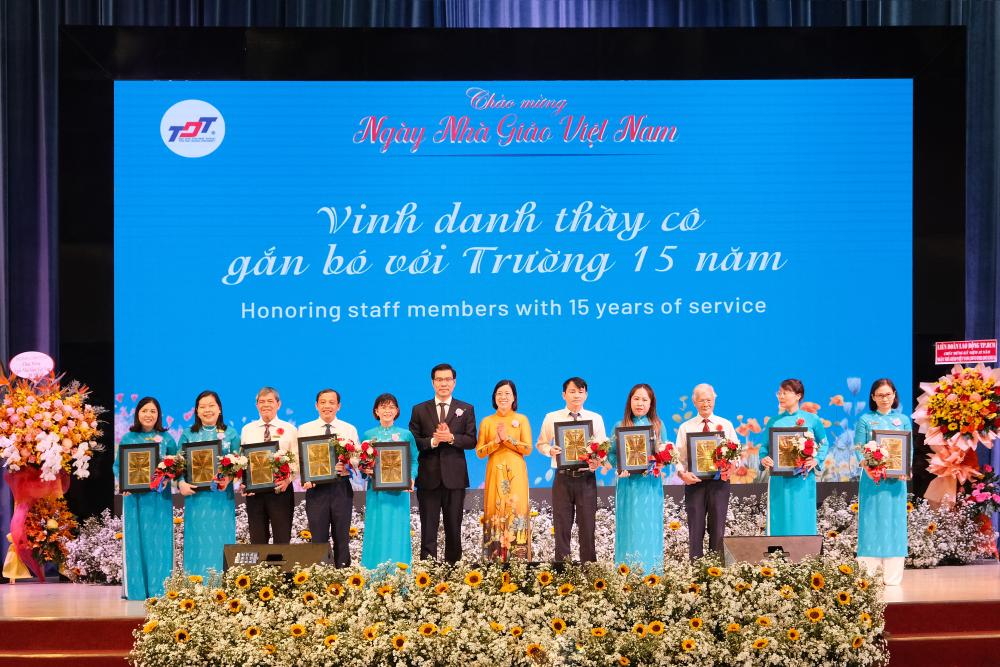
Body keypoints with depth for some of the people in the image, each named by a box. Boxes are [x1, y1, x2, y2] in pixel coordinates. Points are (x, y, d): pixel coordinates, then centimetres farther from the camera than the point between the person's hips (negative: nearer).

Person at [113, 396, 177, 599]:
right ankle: (135, 588, 5)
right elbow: (118, 465, 7)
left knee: (158, 540, -1)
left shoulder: (167, 439, 6)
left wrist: (167, 479, -13)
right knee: (135, 540, 0)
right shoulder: (128, 438, 6)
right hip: (135, 496, 0)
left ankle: (159, 588, 3)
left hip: (160, 497, 0)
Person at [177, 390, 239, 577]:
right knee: (198, 542, -1)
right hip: (196, 496, 0)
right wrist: (181, 483, -12)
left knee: (221, 541, -1)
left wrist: (228, 479, -15)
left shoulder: (231, 434, 9)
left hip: (222, 497, 0)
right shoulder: (188, 435, 10)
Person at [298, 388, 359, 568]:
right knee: (318, 536, 1)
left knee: (342, 536, 5)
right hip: (315, 487, -1)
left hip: (341, 487, 1)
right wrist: (304, 479, -15)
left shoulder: (350, 430, 8)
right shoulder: (304, 429, 7)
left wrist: (347, 467, -19)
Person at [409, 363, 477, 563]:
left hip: (455, 477, 0)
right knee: (428, 527, -1)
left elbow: (472, 441, 0)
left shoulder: (466, 410, 8)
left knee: (454, 527, 6)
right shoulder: (420, 410, 8)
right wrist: (432, 441, -16)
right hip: (429, 477, 0)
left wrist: (451, 438, -16)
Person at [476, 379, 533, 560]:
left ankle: (518, 559, -6)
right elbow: (479, 452, 4)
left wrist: (507, 438, -11)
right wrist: (496, 441, -10)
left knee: (516, 511, -7)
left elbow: (527, 449, -2)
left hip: (516, 472, -1)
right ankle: (495, 559, -3)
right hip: (495, 472, 1)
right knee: (496, 511, -4)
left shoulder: (521, 419, 7)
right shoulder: (487, 421, 10)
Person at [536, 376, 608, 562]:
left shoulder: (596, 419, 5)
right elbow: (541, 444, 12)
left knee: (587, 526, 2)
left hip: (586, 478, 0)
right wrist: (550, 450, -10)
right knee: (562, 526, 3)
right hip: (563, 478, 0)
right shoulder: (552, 418, 5)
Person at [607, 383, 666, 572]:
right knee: (629, 527, -1)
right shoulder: (620, 426, 6)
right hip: (628, 483, 0)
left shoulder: (658, 426, 7)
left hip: (650, 484, 0)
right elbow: (611, 454, 5)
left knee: (649, 527, 0)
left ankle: (651, 575, 4)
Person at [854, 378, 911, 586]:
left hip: (896, 480, 2)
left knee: (894, 523, 1)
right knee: (871, 523, -3)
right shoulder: (865, 420, 6)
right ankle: (866, 574, -2)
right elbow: (858, 449, 1)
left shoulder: (903, 420, 11)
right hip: (872, 479, -2)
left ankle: (892, 576, 4)